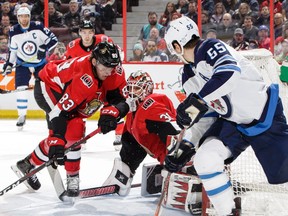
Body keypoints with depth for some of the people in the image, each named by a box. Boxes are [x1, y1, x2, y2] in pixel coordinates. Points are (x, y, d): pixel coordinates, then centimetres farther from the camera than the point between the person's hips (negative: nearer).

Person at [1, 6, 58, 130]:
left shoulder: (38, 27, -14)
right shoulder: (13, 32, -7)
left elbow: (53, 39, -11)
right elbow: (12, 50, 4)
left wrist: (45, 48, -26)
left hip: (40, 63, -1)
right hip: (22, 64, 1)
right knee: (21, 89, -11)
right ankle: (22, 116, 0)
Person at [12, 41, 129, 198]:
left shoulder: (116, 71, -21)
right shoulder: (83, 79, -40)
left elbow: (121, 100, -18)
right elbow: (61, 110, -41)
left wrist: (111, 112, -41)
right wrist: (56, 141, -46)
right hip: (48, 85, -8)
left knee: (60, 134, 5)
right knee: (73, 128, -23)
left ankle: (29, 164, 22)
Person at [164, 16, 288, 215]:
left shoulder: (209, 48, -19)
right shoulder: (189, 78, 6)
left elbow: (229, 72, -39)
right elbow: (203, 114, 13)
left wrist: (196, 100, -40)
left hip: (266, 115, -7)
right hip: (233, 122, 7)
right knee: (205, 159, -14)